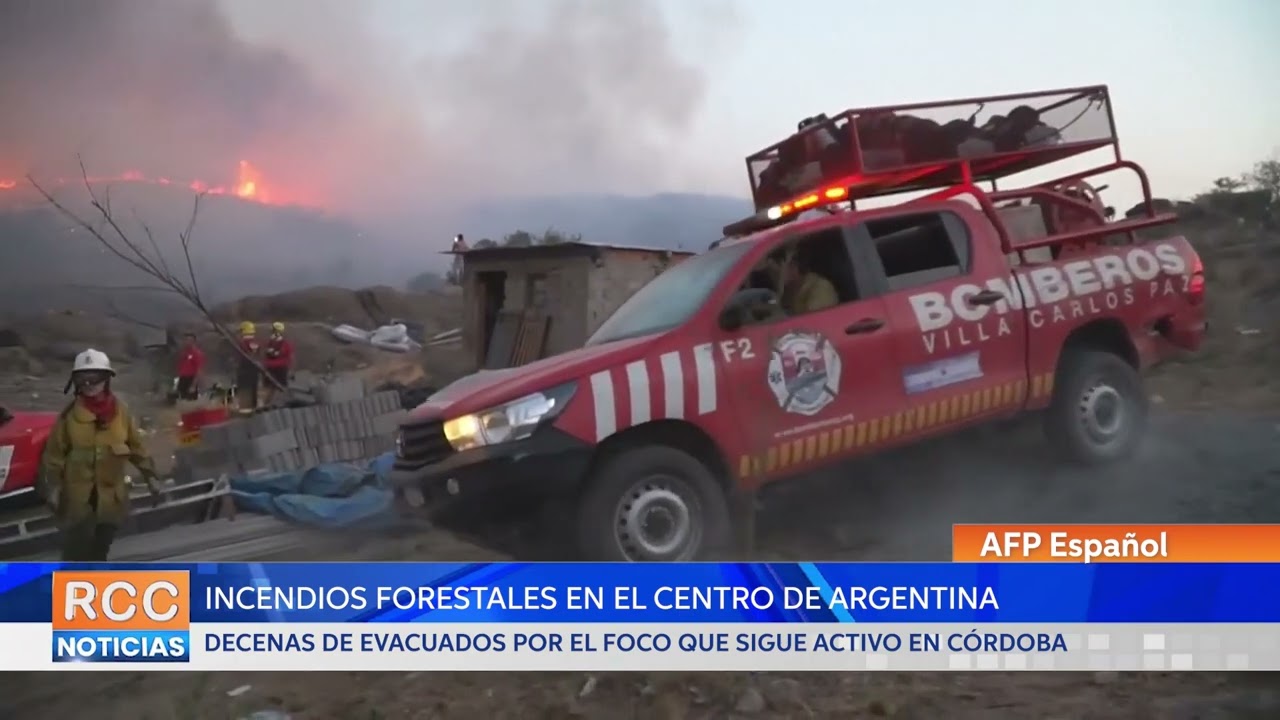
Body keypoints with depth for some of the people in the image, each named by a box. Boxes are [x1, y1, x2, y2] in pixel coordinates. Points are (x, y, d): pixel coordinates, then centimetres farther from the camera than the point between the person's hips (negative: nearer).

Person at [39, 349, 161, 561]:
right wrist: (52, 487, -10)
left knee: (100, 551, 17)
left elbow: (136, 446, 6)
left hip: (111, 496, 3)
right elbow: (54, 454, -4)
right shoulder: (70, 414, -8)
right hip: (78, 496, -3)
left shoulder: (120, 411, -2)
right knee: (76, 553, -4)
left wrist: (151, 476, 4)